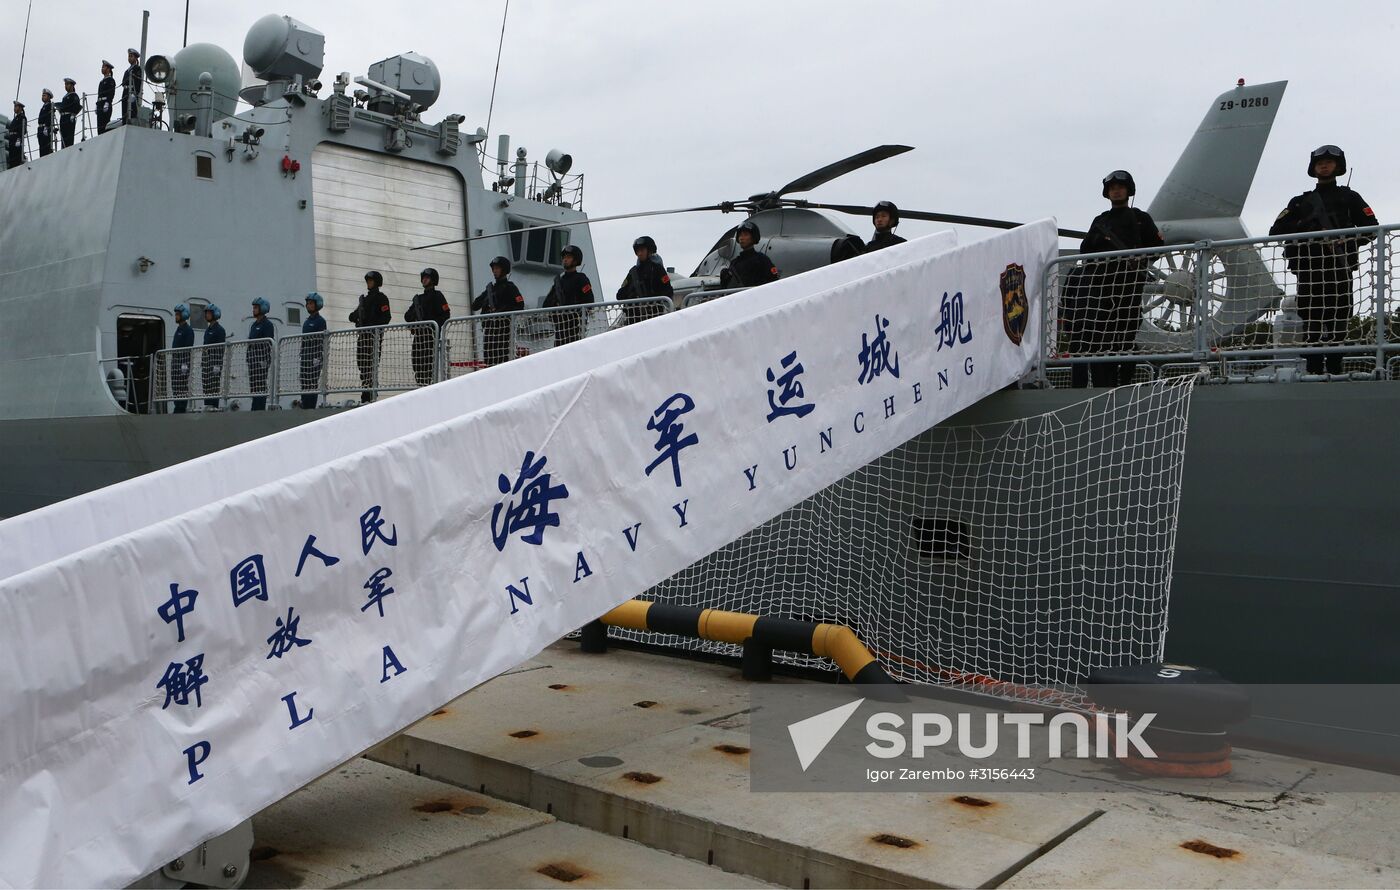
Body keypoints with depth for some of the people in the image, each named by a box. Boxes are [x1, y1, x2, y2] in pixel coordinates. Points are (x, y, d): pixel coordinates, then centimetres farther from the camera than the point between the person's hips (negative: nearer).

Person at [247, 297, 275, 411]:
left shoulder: (267, 324, -6)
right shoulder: (254, 325, 21)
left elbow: (268, 343, -13)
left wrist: (265, 360, -20)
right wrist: (248, 358, 18)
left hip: (261, 359, -9)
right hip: (252, 358, 9)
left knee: (261, 385, -12)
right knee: (253, 386, 7)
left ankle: (260, 408, -13)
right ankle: (256, 409, 9)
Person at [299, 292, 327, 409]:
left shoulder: (320, 320, -5)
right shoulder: (307, 321, 19)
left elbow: (322, 340, -12)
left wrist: (318, 357, -18)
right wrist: (302, 355, 16)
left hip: (315, 357, -8)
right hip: (305, 357, 8)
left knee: (313, 384, -9)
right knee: (304, 385, 6)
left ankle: (311, 408, -9)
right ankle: (305, 407, 9)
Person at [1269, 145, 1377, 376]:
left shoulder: (1349, 198, 18)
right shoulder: (1300, 202, 22)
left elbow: (1371, 228, 8)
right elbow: (1275, 231, 10)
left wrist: (1345, 241, -10)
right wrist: (1305, 226, -7)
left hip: (1339, 268, -1)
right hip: (1309, 269, 1)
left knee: (1337, 322, -7)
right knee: (1311, 321, -7)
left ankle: (1335, 371, -8)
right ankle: (1313, 372, -9)